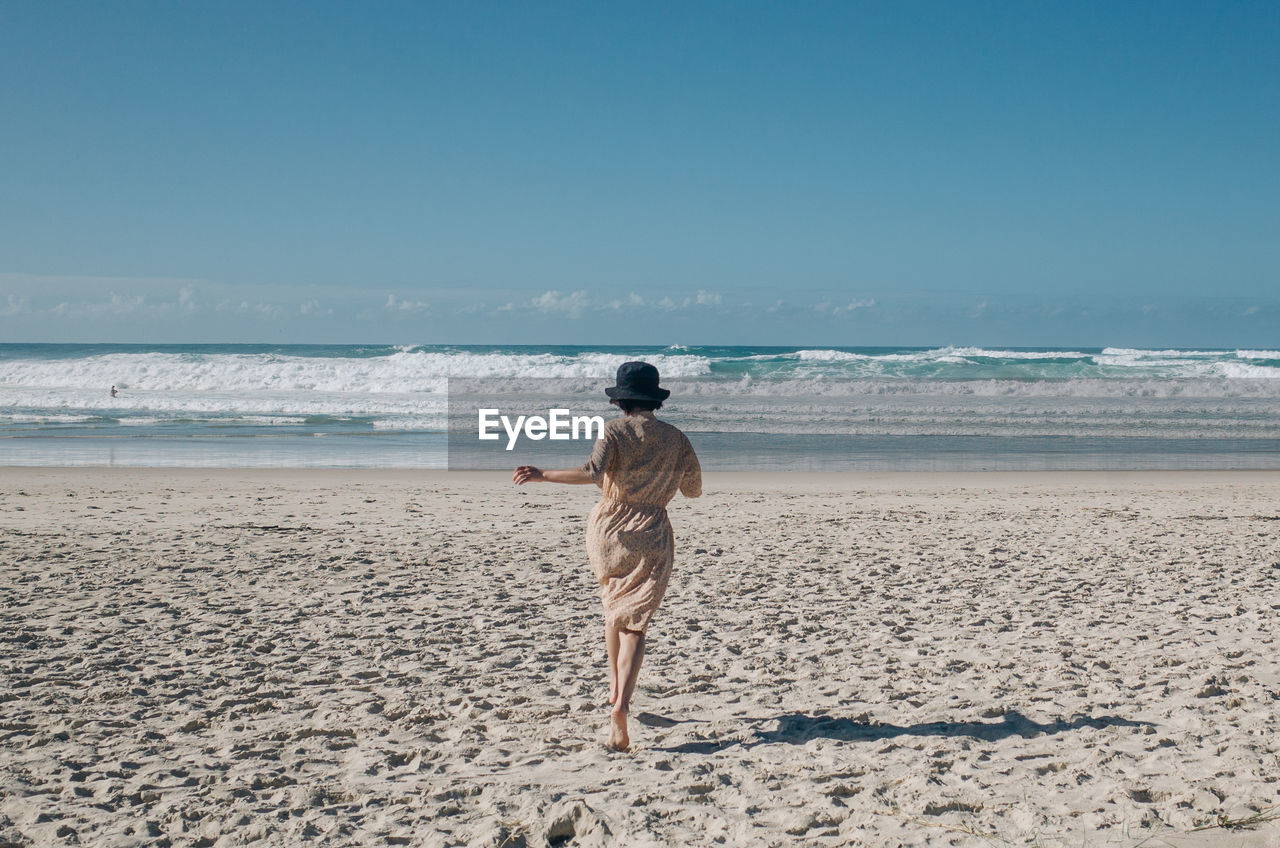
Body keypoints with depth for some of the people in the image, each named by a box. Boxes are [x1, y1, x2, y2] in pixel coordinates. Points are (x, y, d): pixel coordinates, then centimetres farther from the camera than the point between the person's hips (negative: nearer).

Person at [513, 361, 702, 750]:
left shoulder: (614, 430, -4)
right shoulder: (675, 439, 4)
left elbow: (594, 472, -22)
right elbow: (694, 489, 13)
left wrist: (542, 475, -18)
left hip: (609, 528, 0)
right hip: (651, 534, 0)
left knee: (614, 609, 25)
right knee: (633, 623, -4)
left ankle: (616, 689, 29)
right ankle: (621, 703, -23)